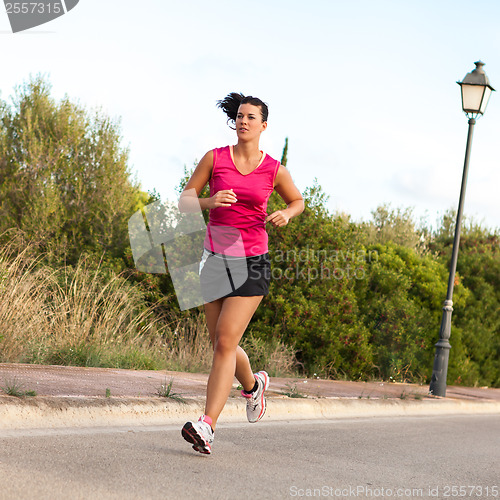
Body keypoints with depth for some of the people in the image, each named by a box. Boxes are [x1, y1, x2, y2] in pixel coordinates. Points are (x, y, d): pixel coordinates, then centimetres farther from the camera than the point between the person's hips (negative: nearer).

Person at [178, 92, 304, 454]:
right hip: (215, 258, 3)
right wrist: (209, 201, -17)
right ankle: (253, 384, 43)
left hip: (252, 262, -3)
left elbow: (298, 201, 18)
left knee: (225, 342, -14)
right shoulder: (215, 158, 2)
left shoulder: (274, 169, 2)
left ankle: (207, 426, -16)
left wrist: (286, 214, -4)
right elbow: (184, 202, 4)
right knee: (221, 345, 11)